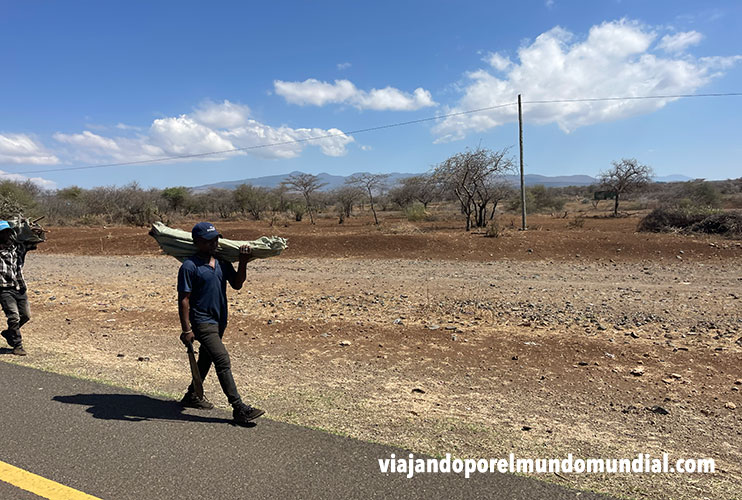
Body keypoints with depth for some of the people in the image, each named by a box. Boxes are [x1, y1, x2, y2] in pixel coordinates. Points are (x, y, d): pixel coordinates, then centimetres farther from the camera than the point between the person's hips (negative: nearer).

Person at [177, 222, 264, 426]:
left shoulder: (222, 262, 7)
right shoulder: (190, 266, -13)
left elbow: (236, 284, 8)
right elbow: (184, 299, -14)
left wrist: (243, 261, -4)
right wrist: (186, 330, -16)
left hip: (219, 321, 8)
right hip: (202, 322, -8)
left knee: (206, 360, 21)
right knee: (223, 360, -14)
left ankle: (192, 396, 41)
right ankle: (239, 409, -11)